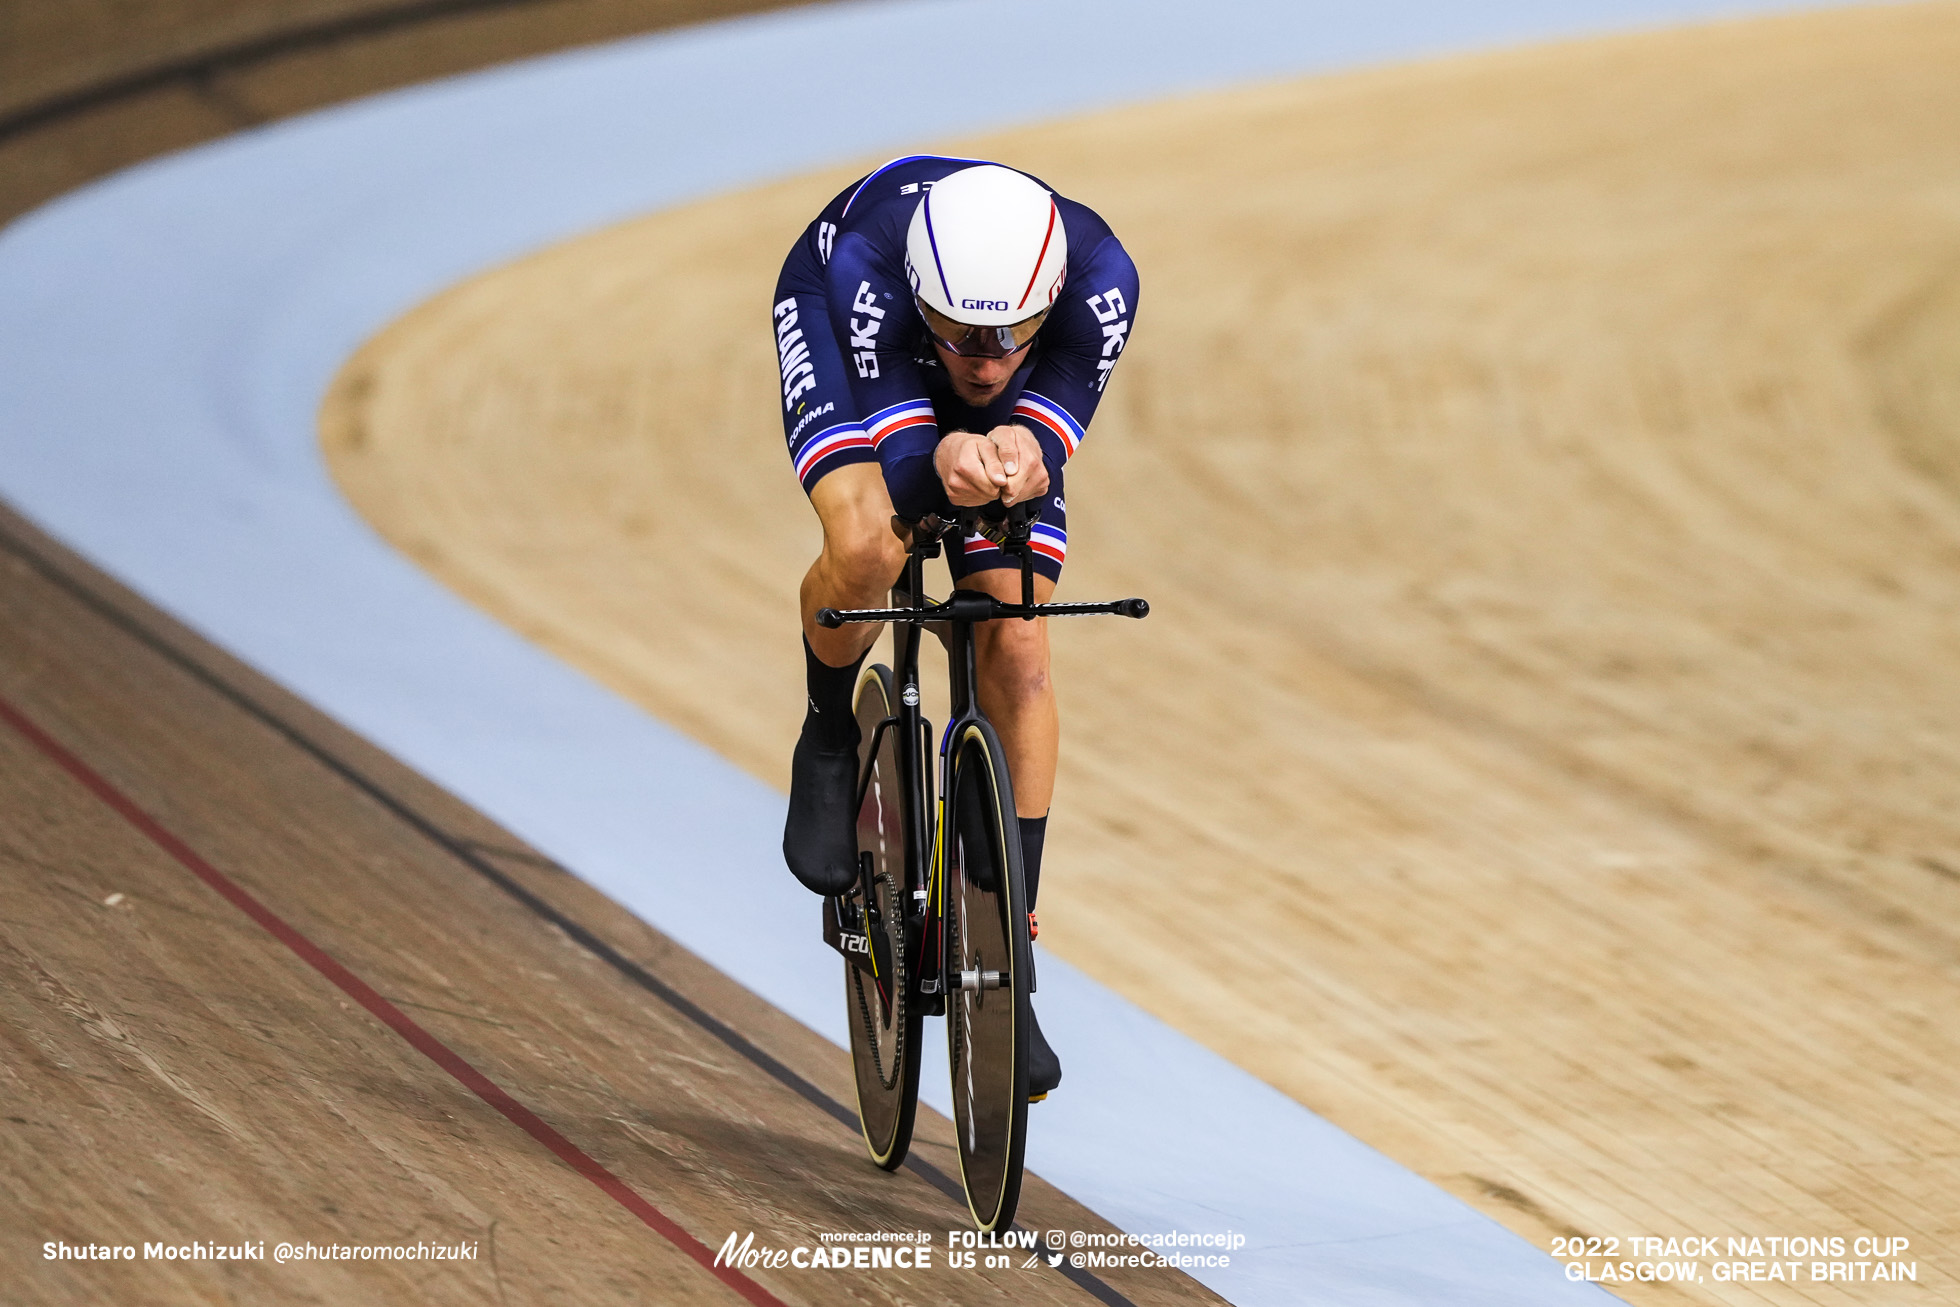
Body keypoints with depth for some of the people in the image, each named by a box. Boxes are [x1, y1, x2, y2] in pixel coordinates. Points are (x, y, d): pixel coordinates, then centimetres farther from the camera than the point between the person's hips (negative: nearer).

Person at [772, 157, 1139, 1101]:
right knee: (867, 550, -33)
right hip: (836, 321, -2)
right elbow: (897, 461, -37)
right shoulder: (866, 266, -43)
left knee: (1016, 650, -10)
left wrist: (1021, 451, -55)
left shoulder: (1099, 280, -39)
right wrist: (942, 460, -62)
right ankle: (829, 743, 1)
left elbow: (1054, 430, -30)